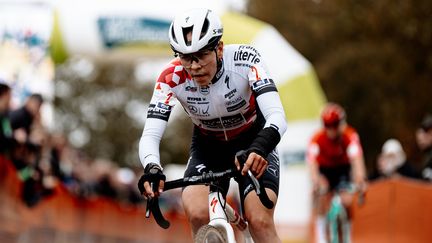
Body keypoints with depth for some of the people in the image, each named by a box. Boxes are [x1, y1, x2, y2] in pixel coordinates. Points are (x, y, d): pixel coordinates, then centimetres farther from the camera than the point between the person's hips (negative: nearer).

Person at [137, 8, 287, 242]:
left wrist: (259, 149, -59)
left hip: (252, 145, -1)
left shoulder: (244, 60, -30)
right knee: (198, 215, -26)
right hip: (208, 148, 2)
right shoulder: (172, 78, -26)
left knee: (260, 221, -23)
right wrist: (151, 169, -52)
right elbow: (150, 135, -30)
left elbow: (277, 117, -39)